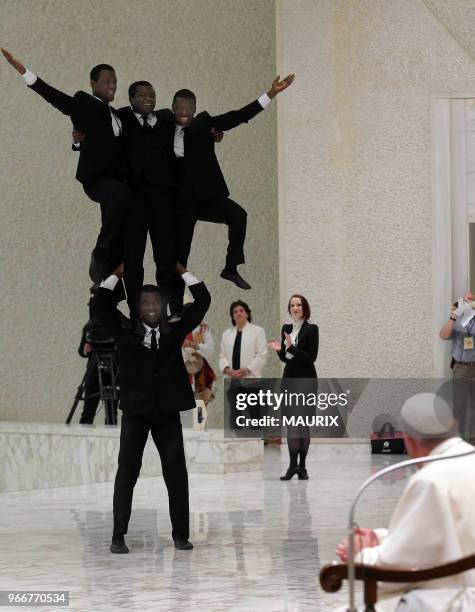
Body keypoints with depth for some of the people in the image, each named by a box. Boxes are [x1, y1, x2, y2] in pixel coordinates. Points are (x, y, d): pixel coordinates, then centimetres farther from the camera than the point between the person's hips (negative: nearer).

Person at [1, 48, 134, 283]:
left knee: (118, 241, 5)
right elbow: (53, 95, -14)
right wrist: (22, 69, -23)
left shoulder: (114, 113, 21)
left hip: (113, 178, 8)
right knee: (125, 196, -36)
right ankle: (99, 254, -24)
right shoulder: (83, 103, -1)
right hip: (94, 177, -8)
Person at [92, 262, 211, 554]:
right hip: (135, 412, -2)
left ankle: (181, 534, 12)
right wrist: (117, 275, 2)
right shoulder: (126, 334, 3)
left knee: (177, 473, 4)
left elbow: (203, 301, 6)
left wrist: (182, 272, 8)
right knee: (127, 472, -1)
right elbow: (100, 306, -2)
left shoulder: (175, 332, 6)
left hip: (168, 412, 2)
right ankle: (118, 536, 2)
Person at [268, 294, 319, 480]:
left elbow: (311, 357, -13)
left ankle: (301, 466, 2)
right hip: (289, 379, 5)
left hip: (306, 380, -5)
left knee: (303, 423, -3)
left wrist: (291, 347, -22)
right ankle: (293, 465, 2)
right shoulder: (286, 329, 11)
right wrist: (279, 350, -5)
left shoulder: (311, 329, -6)